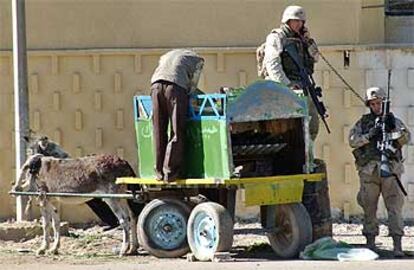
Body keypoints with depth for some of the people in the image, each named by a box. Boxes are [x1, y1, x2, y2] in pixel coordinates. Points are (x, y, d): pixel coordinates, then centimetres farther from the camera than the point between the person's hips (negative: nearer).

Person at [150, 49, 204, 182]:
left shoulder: (165, 56, 39)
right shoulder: (197, 60, 25)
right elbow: (193, 85, 16)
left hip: (156, 85, 4)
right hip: (176, 86, -4)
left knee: (159, 131, 7)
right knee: (177, 132, -1)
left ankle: (160, 171, 6)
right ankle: (170, 171, -8)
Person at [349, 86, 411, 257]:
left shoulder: (393, 120, 13)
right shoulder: (363, 122, 13)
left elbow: (405, 138, -1)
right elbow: (352, 140, 2)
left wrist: (393, 129, -18)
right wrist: (369, 136, -12)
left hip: (390, 169, -1)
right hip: (369, 170, 1)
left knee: (395, 207, -8)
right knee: (369, 208, 4)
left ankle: (397, 245, -12)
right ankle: (370, 243, 13)